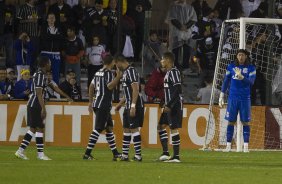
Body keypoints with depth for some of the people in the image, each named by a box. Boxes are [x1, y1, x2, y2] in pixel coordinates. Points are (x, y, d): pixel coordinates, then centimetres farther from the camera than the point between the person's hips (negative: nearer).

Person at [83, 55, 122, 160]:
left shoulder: (98, 72, 15)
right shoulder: (108, 73, -11)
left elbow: (91, 86, 19)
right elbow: (110, 86, -23)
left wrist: (91, 102, 24)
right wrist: (118, 77, -20)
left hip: (97, 104, 10)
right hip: (103, 106, -10)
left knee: (109, 128, 13)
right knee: (98, 129, -10)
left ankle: (115, 154, 16)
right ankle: (87, 153, -13)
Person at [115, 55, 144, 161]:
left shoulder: (131, 71, -14)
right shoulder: (126, 72, 17)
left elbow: (135, 90, -21)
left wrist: (133, 106, -25)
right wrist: (120, 104, 32)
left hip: (134, 105, -10)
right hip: (128, 106, 10)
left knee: (134, 129, -9)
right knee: (126, 129, 11)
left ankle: (138, 155, -9)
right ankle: (124, 155, 15)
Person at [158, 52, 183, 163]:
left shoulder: (174, 72, -14)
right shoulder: (168, 73, 16)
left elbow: (177, 90, -21)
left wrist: (169, 105, -23)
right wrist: (165, 104, 20)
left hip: (175, 106, -11)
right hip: (169, 105, 11)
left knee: (174, 128, -8)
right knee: (161, 126, 11)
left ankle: (176, 156, -6)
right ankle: (165, 153, 11)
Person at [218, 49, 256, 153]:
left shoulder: (251, 68, 2)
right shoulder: (231, 67, 7)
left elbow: (251, 81, -10)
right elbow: (225, 81, 11)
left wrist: (241, 77, -27)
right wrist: (221, 96, 8)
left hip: (245, 98, -1)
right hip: (233, 98, 1)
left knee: (245, 122, -1)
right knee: (231, 122, 0)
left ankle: (246, 146, 1)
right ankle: (228, 145, 3)